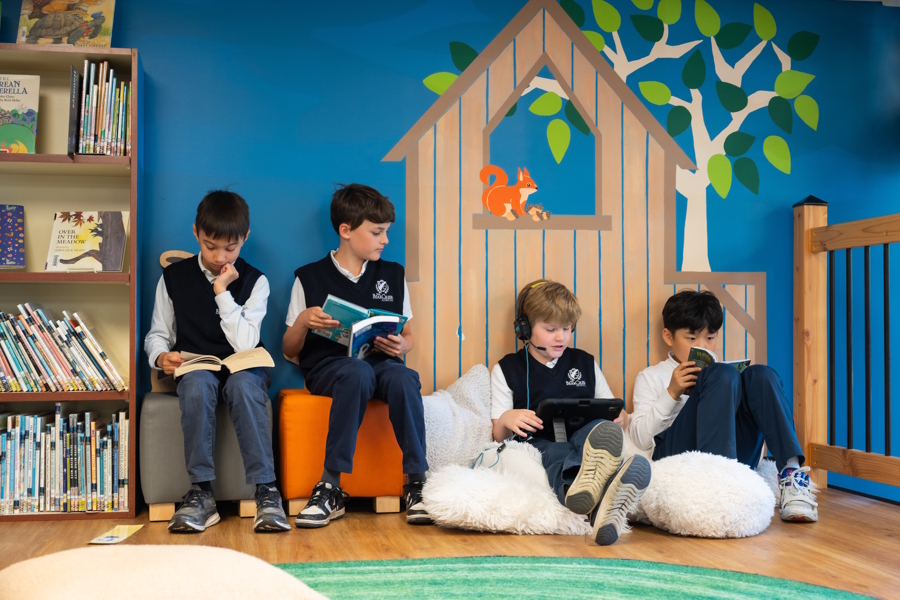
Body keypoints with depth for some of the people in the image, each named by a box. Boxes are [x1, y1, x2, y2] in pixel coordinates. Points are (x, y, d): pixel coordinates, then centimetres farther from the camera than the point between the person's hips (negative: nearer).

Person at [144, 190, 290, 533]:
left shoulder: (254, 281, 2)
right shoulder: (174, 278, 6)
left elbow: (245, 343, -11)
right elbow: (157, 334, 12)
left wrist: (222, 291, -13)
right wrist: (161, 356, -12)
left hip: (243, 367, -1)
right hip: (195, 367, 1)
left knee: (243, 385, -37)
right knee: (198, 385, -36)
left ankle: (266, 491, -36)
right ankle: (201, 492, -31)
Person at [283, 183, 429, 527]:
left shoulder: (393, 275, 16)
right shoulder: (309, 278, 7)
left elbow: (408, 335, 21)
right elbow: (289, 351, 9)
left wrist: (400, 346, -3)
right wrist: (302, 322, -12)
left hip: (381, 362, 2)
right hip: (327, 364, -2)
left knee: (404, 378, -33)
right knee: (358, 373, -38)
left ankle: (416, 483, -27)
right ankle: (331, 488, -33)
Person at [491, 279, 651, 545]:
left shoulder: (585, 363, 25)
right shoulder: (507, 369, 18)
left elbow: (613, 411, 24)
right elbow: (499, 434, 13)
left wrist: (617, 417, -1)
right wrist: (507, 419, -12)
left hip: (583, 436, 2)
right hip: (541, 444, -2)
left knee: (603, 427, -35)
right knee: (557, 453, -39)